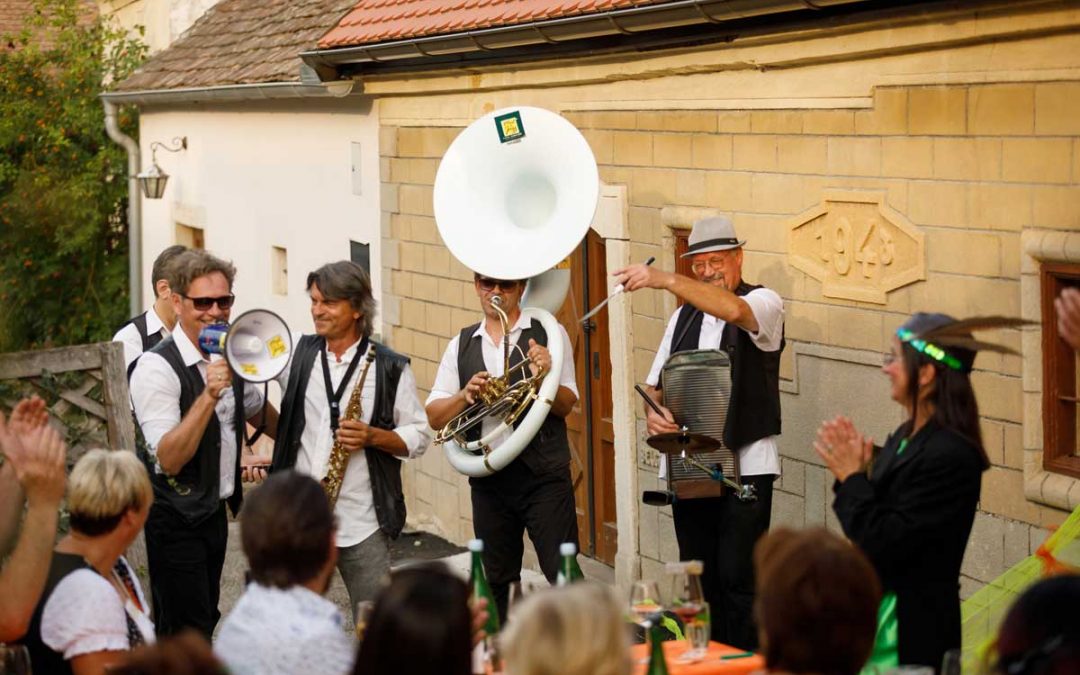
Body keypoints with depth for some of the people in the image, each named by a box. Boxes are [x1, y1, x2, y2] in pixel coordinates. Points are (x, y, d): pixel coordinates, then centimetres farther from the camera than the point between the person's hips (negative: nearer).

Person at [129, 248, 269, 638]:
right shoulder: (157, 367, -20)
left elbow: (257, 410, 27)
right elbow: (169, 459, -27)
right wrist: (209, 394, -34)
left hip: (215, 513, 8)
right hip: (176, 521, -8)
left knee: (205, 623, 16)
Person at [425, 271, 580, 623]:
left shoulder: (548, 334, 2)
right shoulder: (461, 345, 11)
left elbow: (566, 404, -5)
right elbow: (435, 417, 7)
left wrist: (544, 378, -24)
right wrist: (465, 395, -12)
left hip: (543, 475, -4)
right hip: (488, 481, 4)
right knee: (497, 581, 13)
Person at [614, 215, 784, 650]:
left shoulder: (764, 302, -2)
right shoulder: (684, 317, 17)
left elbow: (735, 310, -27)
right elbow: (655, 385, 18)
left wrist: (666, 281, -34)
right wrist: (653, 414, -6)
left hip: (745, 463, -6)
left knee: (737, 578, -9)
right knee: (698, 577, 8)